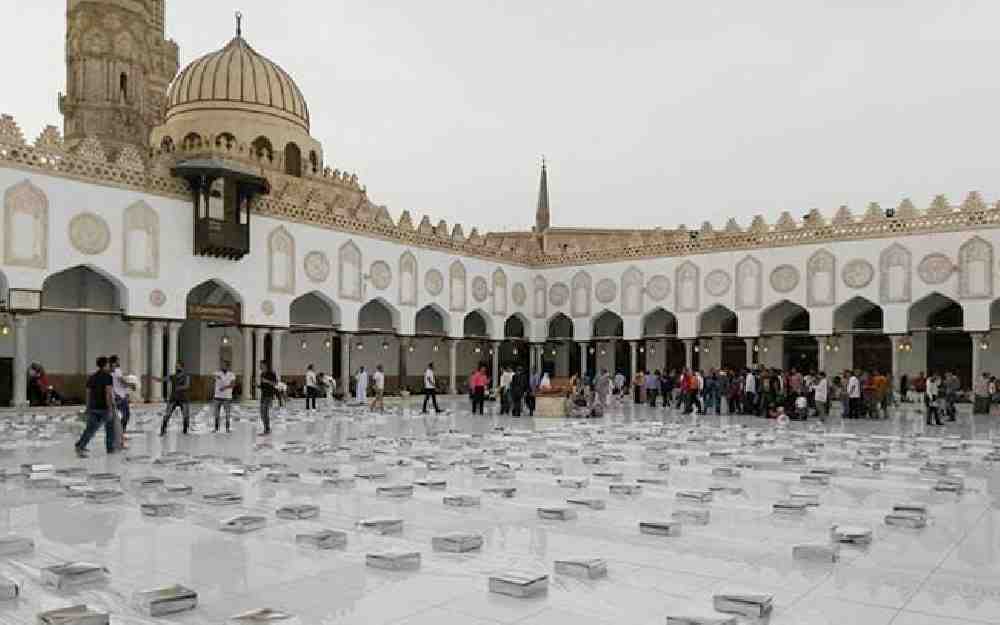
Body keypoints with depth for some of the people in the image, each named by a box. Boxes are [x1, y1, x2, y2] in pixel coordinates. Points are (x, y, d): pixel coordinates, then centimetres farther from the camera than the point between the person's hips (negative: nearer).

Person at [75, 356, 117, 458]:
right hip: (105, 407, -5)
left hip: (93, 407, 5)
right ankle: (110, 448, 19)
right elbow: (108, 393, -17)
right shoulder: (107, 376, -9)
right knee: (110, 427, 14)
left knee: (90, 429, 2)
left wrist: (88, 408, 20)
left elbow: (88, 394, 12)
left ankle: (80, 446, -17)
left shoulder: (91, 377, 10)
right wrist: (110, 409, -18)